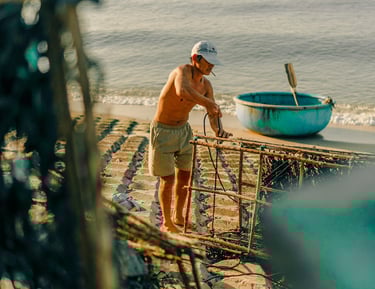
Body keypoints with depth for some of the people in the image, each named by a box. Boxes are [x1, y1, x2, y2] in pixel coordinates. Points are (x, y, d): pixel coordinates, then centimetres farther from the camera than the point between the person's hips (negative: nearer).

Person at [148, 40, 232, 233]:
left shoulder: (205, 84, -4)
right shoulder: (182, 71, -26)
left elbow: (213, 114, -6)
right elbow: (182, 91, -50)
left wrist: (218, 130, -26)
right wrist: (208, 103, -48)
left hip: (183, 130, 7)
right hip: (163, 132, -7)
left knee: (185, 175, 14)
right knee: (168, 179, 0)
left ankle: (178, 216, 33)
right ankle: (166, 223, 18)